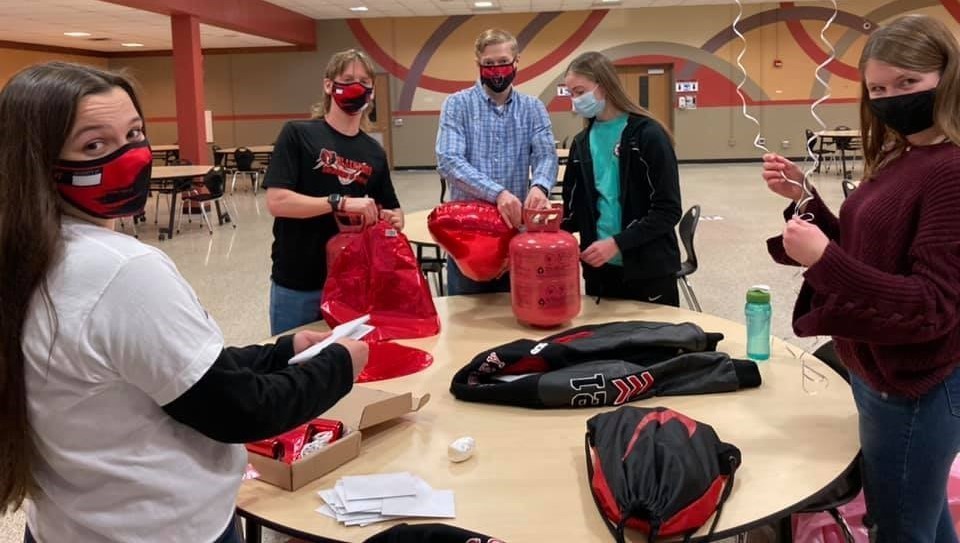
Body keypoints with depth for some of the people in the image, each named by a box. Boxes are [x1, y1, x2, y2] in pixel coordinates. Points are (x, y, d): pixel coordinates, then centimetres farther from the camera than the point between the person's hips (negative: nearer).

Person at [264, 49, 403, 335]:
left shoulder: (374, 152, 7)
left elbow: (390, 210, 15)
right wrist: (340, 202, -24)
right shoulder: (298, 134, -7)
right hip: (297, 282, -4)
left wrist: (394, 219, -8)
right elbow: (276, 201, -16)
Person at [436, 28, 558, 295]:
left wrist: (539, 185, -31)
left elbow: (546, 154, -6)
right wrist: (497, 193, -30)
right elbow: (448, 161, -16)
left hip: (516, 226, 2)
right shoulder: (457, 105, -3)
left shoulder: (533, 109, 7)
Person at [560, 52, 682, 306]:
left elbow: (668, 210, -13)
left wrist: (618, 243, -21)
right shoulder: (582, 143, 8)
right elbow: (575, 211, 11)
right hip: (598, 269, 5)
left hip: (648, 270, -5)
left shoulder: (647, 134, -10)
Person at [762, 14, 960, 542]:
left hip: (913, 392, -9)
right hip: (886, 376, 9)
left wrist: (824, 260, -34)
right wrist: (803, 196, 0)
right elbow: (860, 250, 13)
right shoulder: (899, 160, 7)